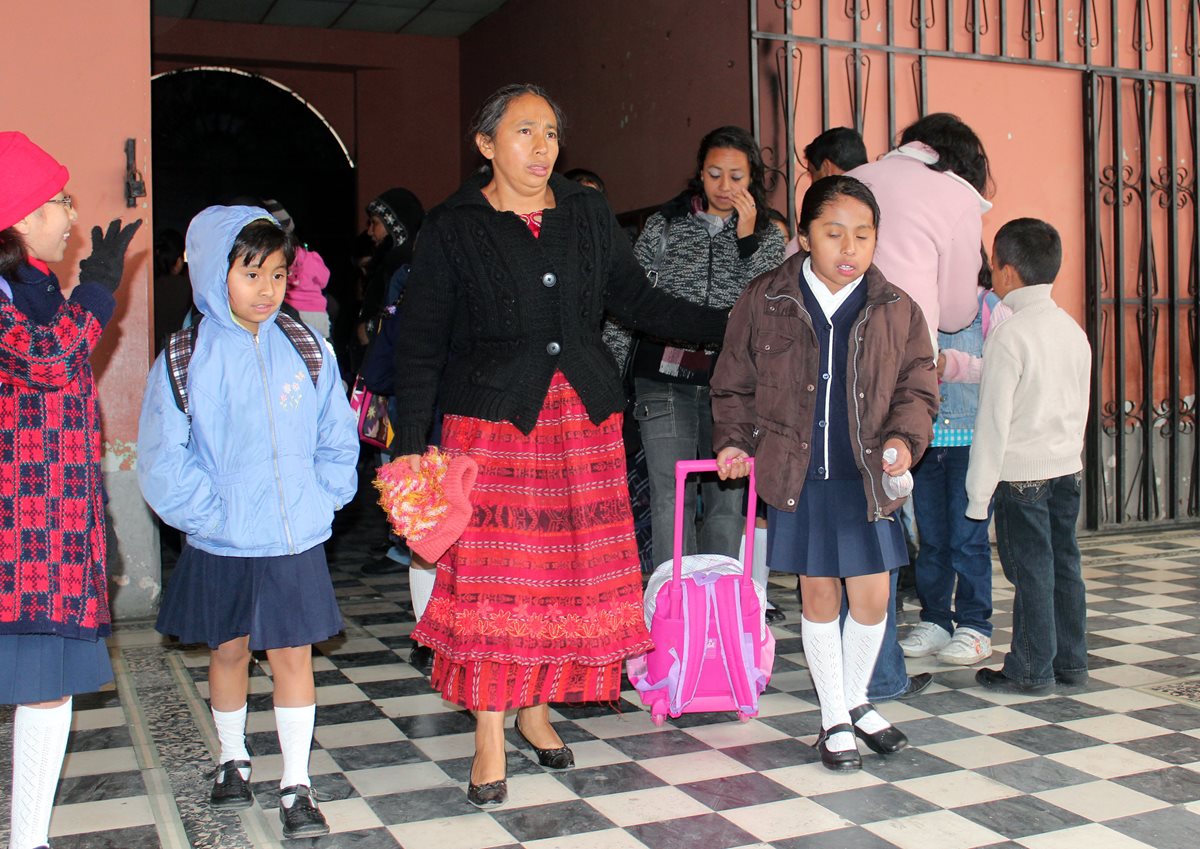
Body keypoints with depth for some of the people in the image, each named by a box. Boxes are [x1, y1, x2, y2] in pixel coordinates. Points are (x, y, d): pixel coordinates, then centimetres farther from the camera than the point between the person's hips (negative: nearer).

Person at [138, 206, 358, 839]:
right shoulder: (187, 358, -8)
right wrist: (207, 513, -11)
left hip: (296, 541, 1)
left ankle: (296, 784, 15)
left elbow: (337, 438, 7)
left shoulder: (306, 349, -2)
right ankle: (232, 758, 39)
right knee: (229, 649, 16)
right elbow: (162, 457, -7)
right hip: (220, 545, 0)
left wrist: (321, 501, -2)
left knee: (293, 655, 4)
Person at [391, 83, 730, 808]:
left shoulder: (589, 214, 10)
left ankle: (537, 708, 23)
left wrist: (733, 326, 2)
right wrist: (412, 444, -9)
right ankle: (490, 739, 8)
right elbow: (421, 344, -1)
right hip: (493, 418, -3)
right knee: (494, 577, -4)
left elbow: (638, 301, 11)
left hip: (583, 416, 4)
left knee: (573, 571, 4)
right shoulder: (453, 229, 1)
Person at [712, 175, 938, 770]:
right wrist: (734, 441, -7)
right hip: (797, 475, -1)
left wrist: (904, 436, -12)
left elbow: (917, 387, 6)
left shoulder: (896, 310, 0)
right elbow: (735, 385, 6)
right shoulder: (764, 302, -3)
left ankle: (857, 700, 32)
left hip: (865, 476, 1)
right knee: (819, 593, 8)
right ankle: (834, 719, 24)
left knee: (872, 597, 5)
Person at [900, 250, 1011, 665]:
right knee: (931, 538, 11)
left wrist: (954, 365, -20)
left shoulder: (991, 308, -1)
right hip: (925, 439, 4)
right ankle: (934, 620, 22)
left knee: (968, 538, 0)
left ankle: (974, 626, 12)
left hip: (973, 439, -3)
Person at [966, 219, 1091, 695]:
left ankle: (1032, 670, 9)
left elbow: (994, 420, -16)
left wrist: (978, 493, -11)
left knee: (1031, 570, 0)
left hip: (1022, 473, -7)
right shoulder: (1073, 330, 7)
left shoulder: (1009, 335, -16)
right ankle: (1071, 662, 23)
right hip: (1067, 467, 7)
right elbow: (1079, 407, 15)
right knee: (1064, 565, 14)